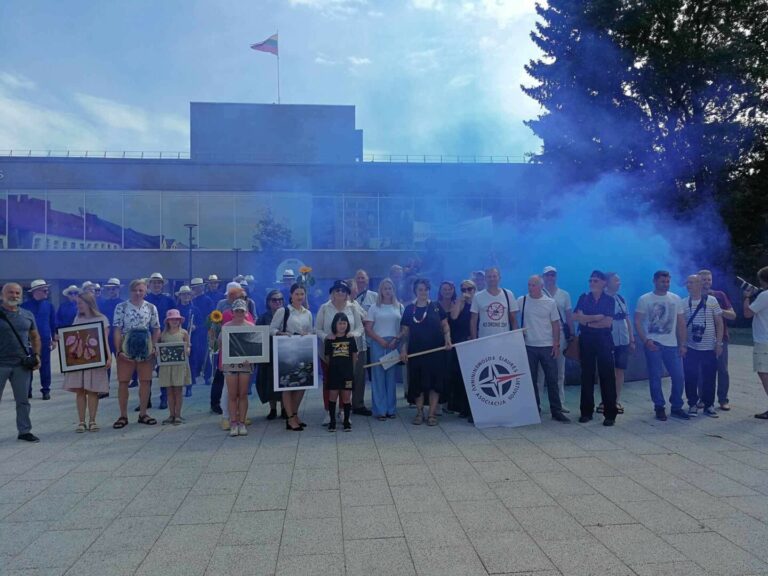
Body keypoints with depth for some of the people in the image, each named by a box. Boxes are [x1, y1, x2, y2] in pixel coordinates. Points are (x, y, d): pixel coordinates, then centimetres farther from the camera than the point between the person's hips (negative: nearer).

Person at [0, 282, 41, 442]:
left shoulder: (27, 315, 10)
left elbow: (35, 337, 17)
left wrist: (36, 354, 5)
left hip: (22, 364, 4)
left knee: (23, 400, 10)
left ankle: (24, 431, 19)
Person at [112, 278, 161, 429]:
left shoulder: (151, 308, 4)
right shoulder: (121, 307, -2)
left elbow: (156, 330, 8)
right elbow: (117, 330, -5)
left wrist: (153, 348, -2)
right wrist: (119, 350, -12)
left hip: (145, 349, 2)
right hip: (126, 348, -2)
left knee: (145, 381, 6)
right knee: (123, 382, 2)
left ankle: (143, 414, 18)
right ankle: (123, 416, 13)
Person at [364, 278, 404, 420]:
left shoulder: (399, 307, 10)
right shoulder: (374, 308, 6)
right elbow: (368, 329, 1)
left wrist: (397, 339, -9)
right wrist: (381, 340, -10)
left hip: (394, 344, 1)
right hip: (378, 344, -1)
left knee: (391, 376, 4)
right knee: (378, 376, 0)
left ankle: (391, 409, 13)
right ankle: (380, 410, 6)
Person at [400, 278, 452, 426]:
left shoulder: (436, 306, 4)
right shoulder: (409, 309, 5)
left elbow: (445, 325, 7)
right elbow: (405, 332, 6)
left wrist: (448, 339, -9)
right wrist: (403, 349, -4)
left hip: (436, 350, 0)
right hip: (416, 351, 1)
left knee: (435, 381, 0)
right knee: (418, 382, 5)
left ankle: (432, 414, 9)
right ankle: (419, 412, 17)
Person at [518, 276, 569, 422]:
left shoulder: (550, 302, 0)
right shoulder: (521, 301, -1)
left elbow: (556, 325, 2)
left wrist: (556, 344, -3)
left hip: (547, 346, 0)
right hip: (528, 346, 0)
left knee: (552, 380, 2)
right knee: (531, 380, 7)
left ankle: (556, 411, 10)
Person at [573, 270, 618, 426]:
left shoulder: (609, 300, 2)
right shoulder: (583, 298, 8)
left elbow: (608, 322, -9)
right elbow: (576, 317, -5)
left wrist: (587, 321, -5)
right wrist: (597, 317, -10)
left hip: (604, 340, -2)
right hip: (586, 340, 2)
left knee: (607, 376, -3)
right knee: (587, 375, 6)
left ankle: (610, 414, 3)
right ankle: (586, 411, 14)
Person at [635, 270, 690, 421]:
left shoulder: (676, 299, 8)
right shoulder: (645, 299, -2)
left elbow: (681, 323, 10)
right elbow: (637, 322, -4)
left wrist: (682, 344, 4)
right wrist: (646, 341, -14)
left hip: (672, 344, 3)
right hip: (653, 343, -3)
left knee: (678, 376, 2)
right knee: (655, 377, 0)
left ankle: (676, 407, 18)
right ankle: (659, 408, 11)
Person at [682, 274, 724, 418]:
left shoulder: (711, 301, -1)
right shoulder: (683, 303, 2)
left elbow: (719, 322, 1)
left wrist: (719, 342, -5)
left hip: (709, 348, -1)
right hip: (690, 348, 1)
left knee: (709, 378, 5)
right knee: (691, 378, 3)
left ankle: (708, 405, 18)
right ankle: (693, 404, 15)